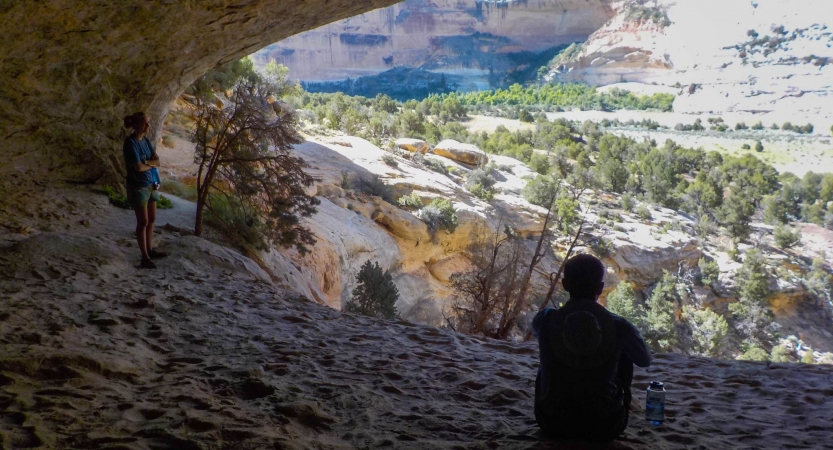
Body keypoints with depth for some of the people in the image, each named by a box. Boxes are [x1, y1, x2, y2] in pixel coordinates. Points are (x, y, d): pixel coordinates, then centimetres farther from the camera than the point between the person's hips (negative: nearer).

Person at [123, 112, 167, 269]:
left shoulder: (146, 140, 8)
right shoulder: (130, 142, -15)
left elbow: (157, 161, 3)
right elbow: (139, 167, -21)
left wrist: (146, 162, -15)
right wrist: (151, 164, -3)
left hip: (151, 184, 8)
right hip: (138, 186, -8)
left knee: (151, 220, 14)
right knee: (143, 222, -4)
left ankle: (150, 250, 26)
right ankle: (145, 257, 1)